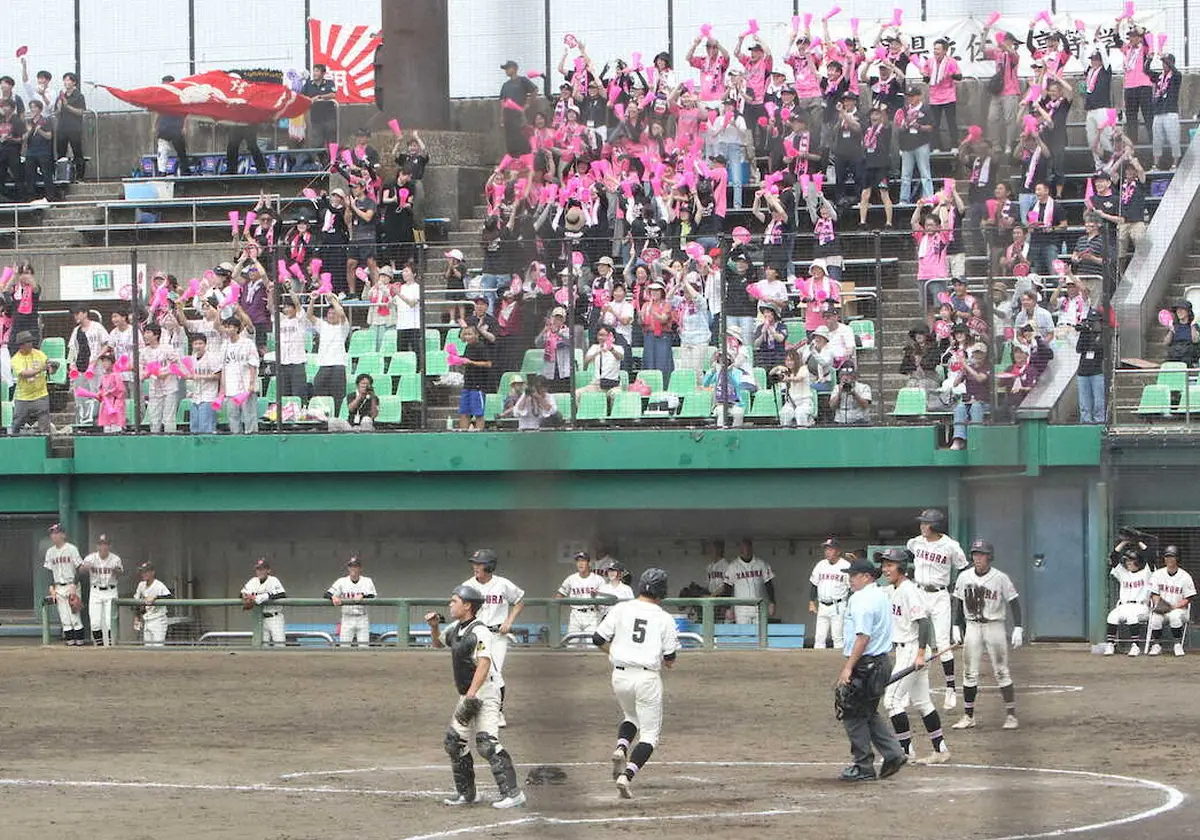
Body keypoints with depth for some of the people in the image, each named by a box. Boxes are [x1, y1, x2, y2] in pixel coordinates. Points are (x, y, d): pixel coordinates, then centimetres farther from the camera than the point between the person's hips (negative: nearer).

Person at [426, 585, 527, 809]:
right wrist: (434, 627, 11)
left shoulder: (479, 632, -17)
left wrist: (471, 695, -35)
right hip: (468, 694, 10)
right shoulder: (455, 628, 12)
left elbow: (484, 664, -28)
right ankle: (466, 793, 23)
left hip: (485, 692, -10)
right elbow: (438, 643, 32)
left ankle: (512, 792, -25)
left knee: (487, 742, -21)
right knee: (454, 742, 12)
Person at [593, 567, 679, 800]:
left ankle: (621, 747, -1)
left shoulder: (621, 609, 2)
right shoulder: (665, 619, -3)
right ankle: (626, 776, -13)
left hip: (620, 675, 3)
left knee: (631, 717, 29)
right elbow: (670, 659, -3)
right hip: (647, 677, -3)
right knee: (649, 732, 6)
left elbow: (598, 639, 1)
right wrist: (666, 661, 21)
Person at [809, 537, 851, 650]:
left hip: (838, 606, -5)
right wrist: (811, 602, 8)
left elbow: (852, 588, -5)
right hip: (822, 606, 5)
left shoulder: (846, 566, -5)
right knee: (819, 637, 3)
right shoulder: (820, 565, 11)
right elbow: (813, 585, 17)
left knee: (838, 637, -6)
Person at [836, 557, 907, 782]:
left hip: (865, 663, -10)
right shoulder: (882, 596, 15)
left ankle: (864, 767, 1)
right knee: (869, 714, 19)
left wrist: (849, 668, -23)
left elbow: (863, 637, -23)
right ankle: (893, 754, 12)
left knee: (854, 715, -2)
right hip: (882, 660, 10)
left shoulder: (862, 601, -17)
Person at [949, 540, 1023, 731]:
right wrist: (956, 627, 5)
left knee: (1001, 672, -2)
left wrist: (1017, 629, -12)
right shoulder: (964, 577, 3)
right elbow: (958, 603, 12)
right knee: (969, 672, 3)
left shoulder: (1000, 578, -8)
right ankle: (968, 716, 9)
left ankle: (1011, 715, 5)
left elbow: (1014, 602, -5)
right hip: (972, 627, 4)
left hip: (994, 627, -4)